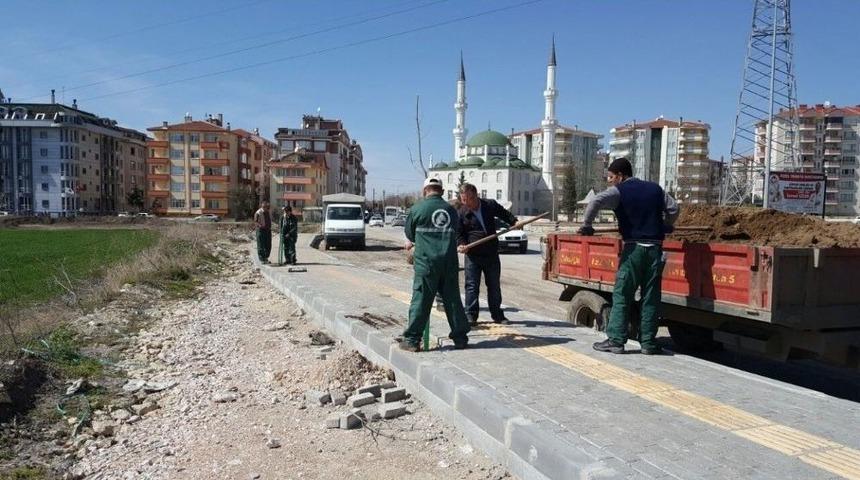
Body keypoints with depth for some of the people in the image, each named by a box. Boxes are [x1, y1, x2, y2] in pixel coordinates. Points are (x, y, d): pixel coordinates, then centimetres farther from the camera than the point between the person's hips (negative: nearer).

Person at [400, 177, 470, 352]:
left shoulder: (417, 209, -3)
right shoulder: (451, 210, 8)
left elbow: (409, 232, 10)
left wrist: (413, 241, 34)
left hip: (425, 262, -3)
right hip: (449, 262, 3)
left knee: (420, 301, 1)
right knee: (453, 300, 10)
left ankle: (412, 340, 4)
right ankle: (460, 337, 18)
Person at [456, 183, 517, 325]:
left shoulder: (490, 205, 1)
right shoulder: (461, 213, -3)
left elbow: (504, 214, 18)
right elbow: (458, 233, 2)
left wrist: (514, 222, 4)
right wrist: (461, 244, -16)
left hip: (491, 254, 2)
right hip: (472, 255, -2)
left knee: (494, 286, 10)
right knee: (472, 286, -2)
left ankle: (497, 315, 22)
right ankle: (471, 315, 7)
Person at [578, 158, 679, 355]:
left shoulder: (618, 191, -2)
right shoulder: (655, 189, 14)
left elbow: (595, 202, -18)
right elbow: (673, 209, 20)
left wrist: (586, 225, -6)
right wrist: (665, 227, 36)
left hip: (633, 248, -4)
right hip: (655, 249, 5)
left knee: (622, 296, 2)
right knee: (651, 298, 8)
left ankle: (615, 340, 1)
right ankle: (648, 342, 11)